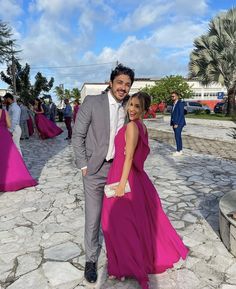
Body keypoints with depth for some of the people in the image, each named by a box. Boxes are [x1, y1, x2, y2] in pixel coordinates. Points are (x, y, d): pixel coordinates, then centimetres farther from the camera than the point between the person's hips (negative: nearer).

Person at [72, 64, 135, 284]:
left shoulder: (126, 110, 5)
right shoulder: (92, 102, -9)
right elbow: (77, 136, -7)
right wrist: (83, 165, -9)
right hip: (95, 169, -4)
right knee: (93, 217, 4)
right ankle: (91, 259, 26)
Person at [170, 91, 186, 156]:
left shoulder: (180, 103, -12)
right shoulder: (174, 104, 14)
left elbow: (181, 114, -17)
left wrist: (177, 124, -18)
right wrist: (172, 123, 9)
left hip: (179, 123, -9)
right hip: (174, 123, 9)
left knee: (177, 137, -8)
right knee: (178, 137, 11)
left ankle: (178, 151, -2)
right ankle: (180, 150, 18)